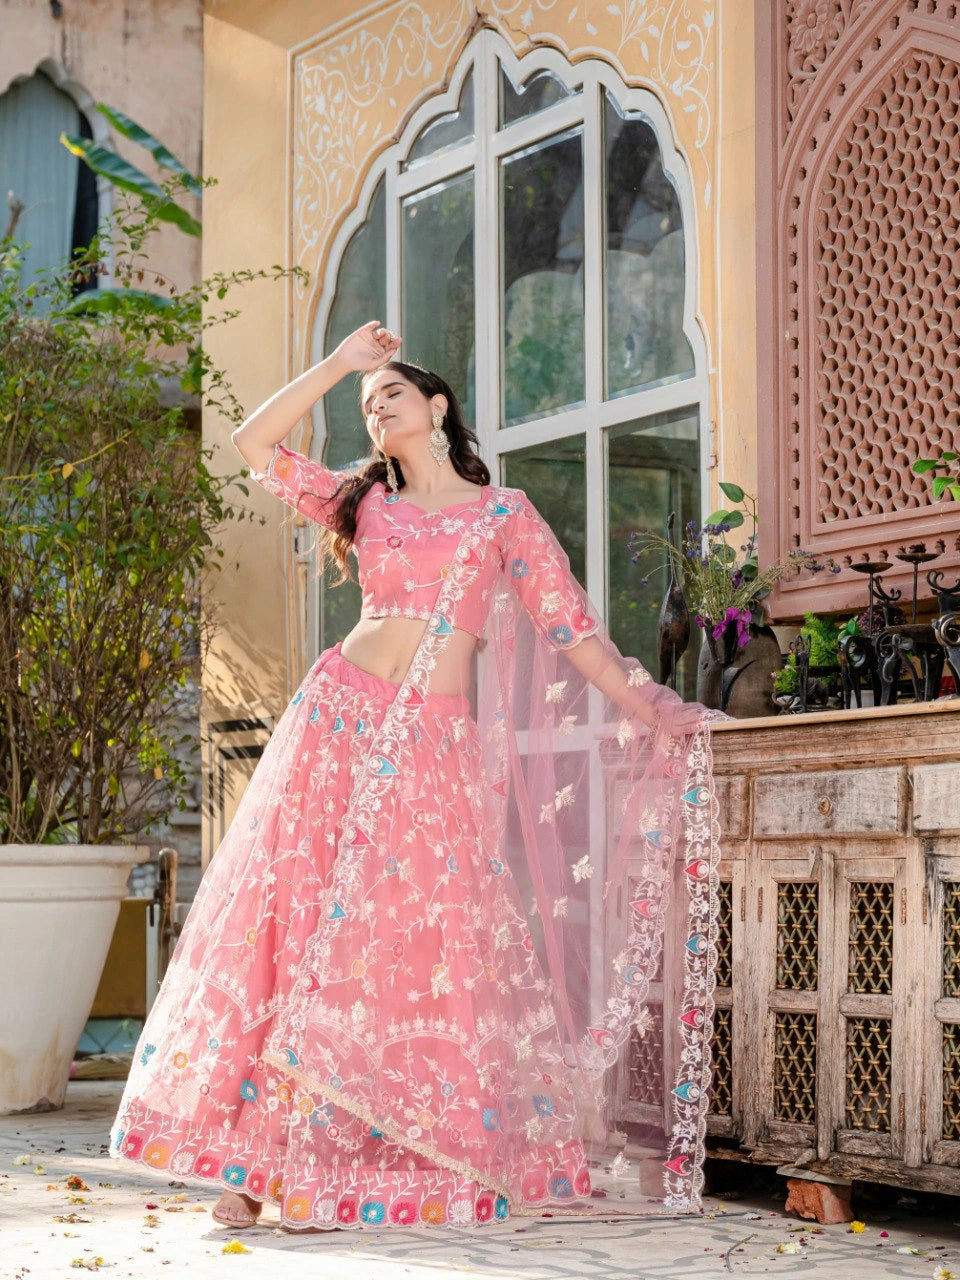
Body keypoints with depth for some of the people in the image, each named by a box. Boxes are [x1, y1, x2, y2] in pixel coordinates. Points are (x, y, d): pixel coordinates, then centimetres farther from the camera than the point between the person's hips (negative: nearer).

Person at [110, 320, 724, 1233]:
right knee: (294, 921, -7)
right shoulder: (364, 503, 18)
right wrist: (338, 363, 12)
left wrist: (645, 711, 1)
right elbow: (256, 444, 11)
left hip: (436, 746, -2)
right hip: (341, 721, 2)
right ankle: (251, 1164, -5)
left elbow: (570, 624, 7)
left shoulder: (504, 513, 11)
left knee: (422, 946, -5)